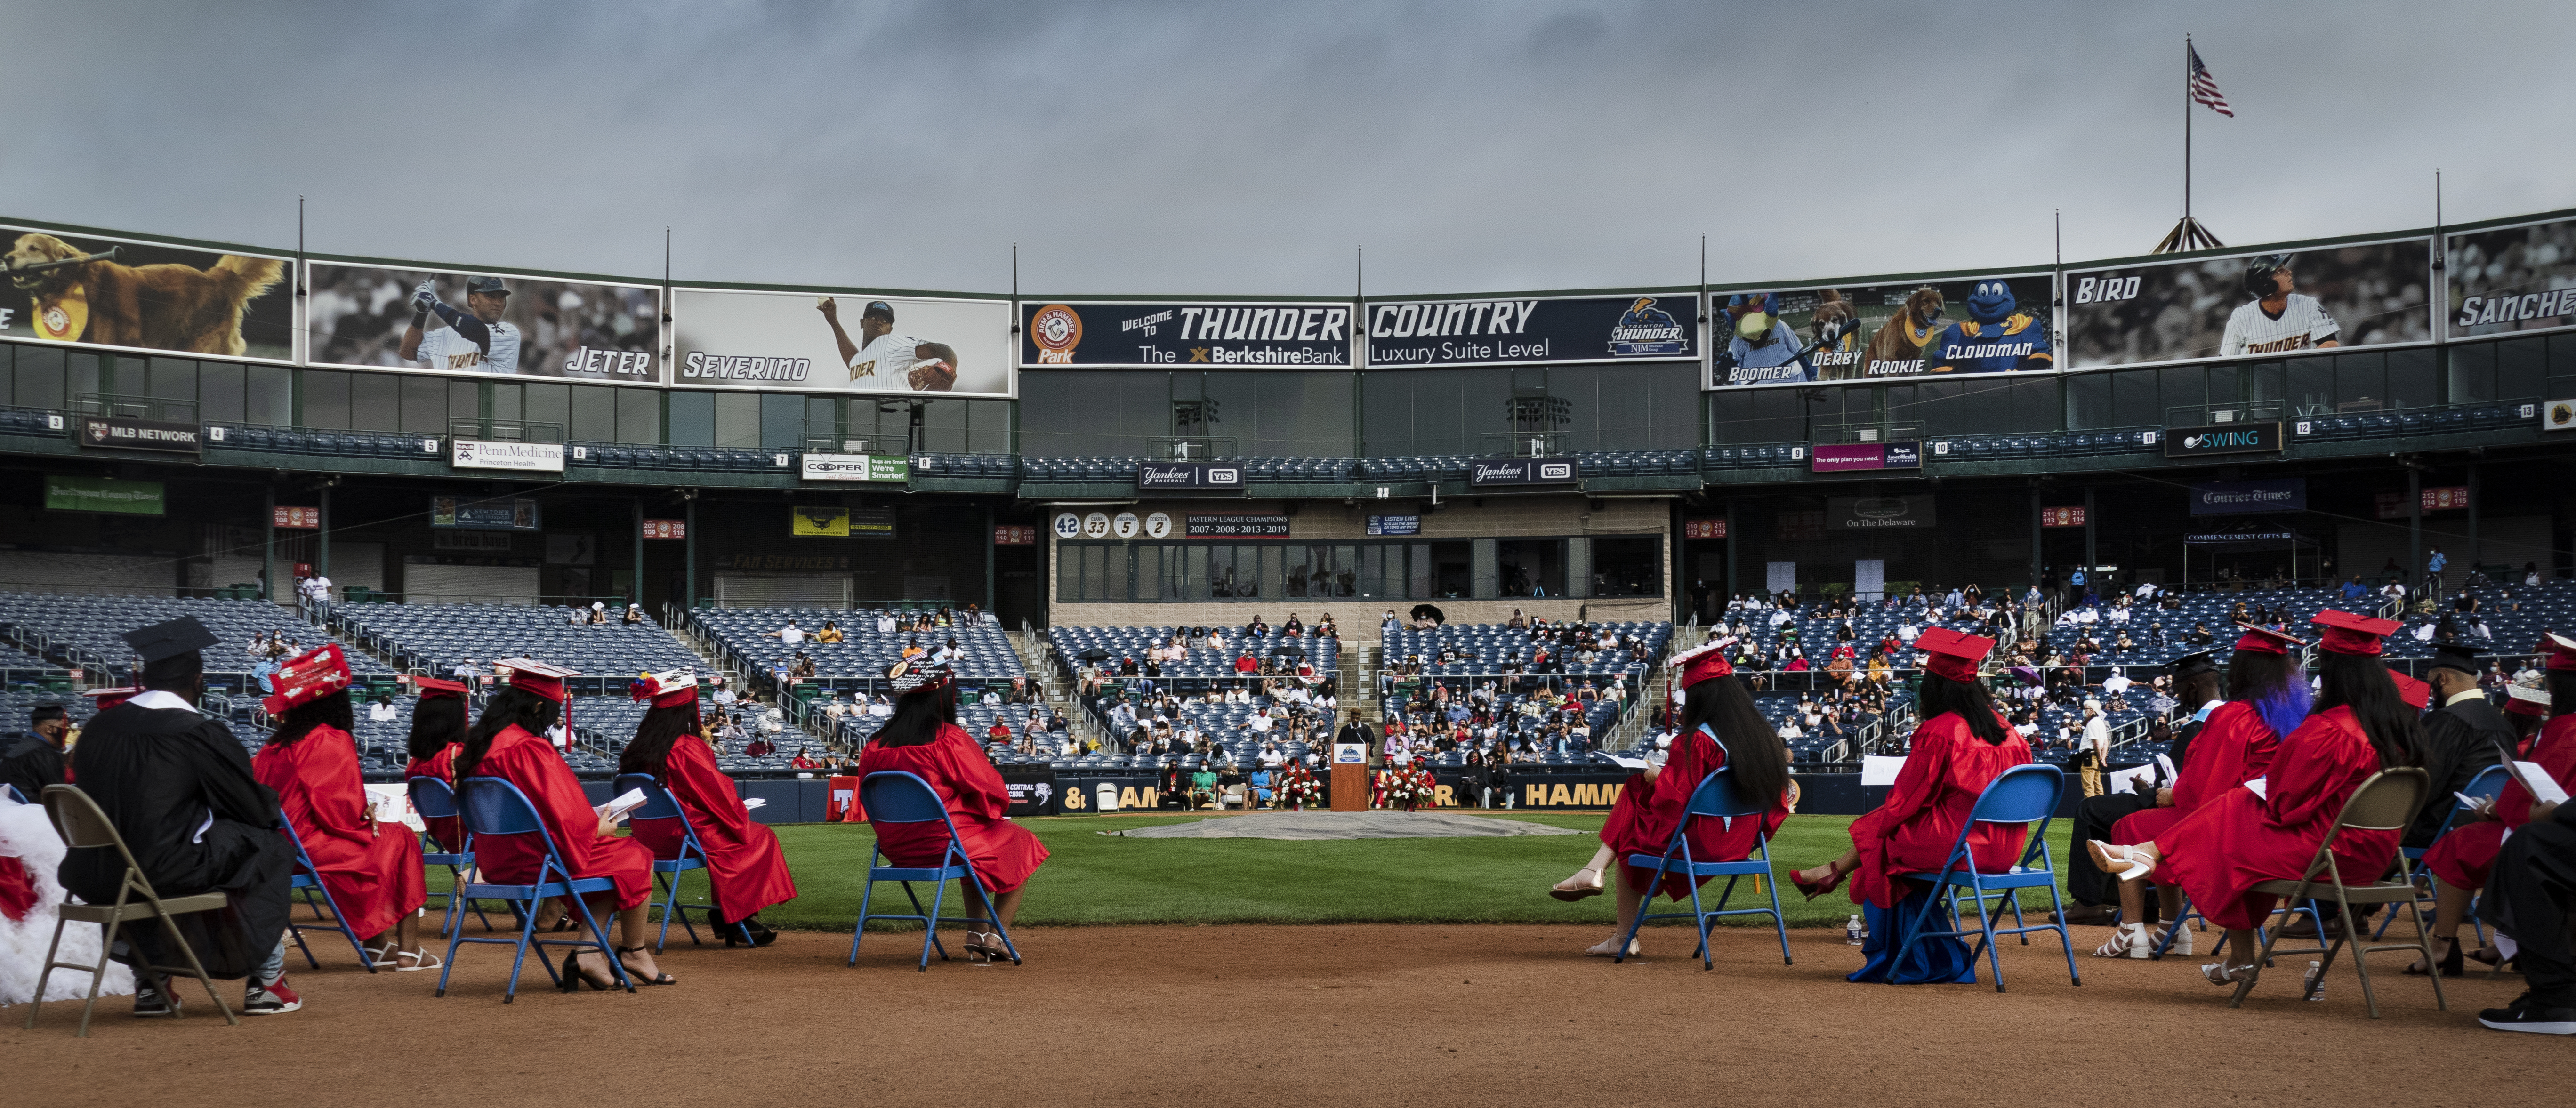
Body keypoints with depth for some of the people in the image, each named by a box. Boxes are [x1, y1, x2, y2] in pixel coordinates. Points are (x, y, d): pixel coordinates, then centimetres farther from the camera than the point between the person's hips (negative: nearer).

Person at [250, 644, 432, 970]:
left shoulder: (274, 745, 11)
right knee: (401, 839, 10)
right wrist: (366, 815, 6)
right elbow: (343, 813, -18)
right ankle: (408, 949, 8)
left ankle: (378, 943, 25)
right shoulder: (333, 742, -13)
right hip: (313, 847, -9)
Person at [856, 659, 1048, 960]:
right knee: (1021, 844, 18)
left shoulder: (875, 746, 0)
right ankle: (996, 936, 14)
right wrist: (995, 812, 7)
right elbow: (991, 790, -14)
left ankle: (975, 934, 30)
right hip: (942, 842, -7)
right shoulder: (948, 738, -17)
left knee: (974, 845, 34)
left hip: (895, 850, 7)